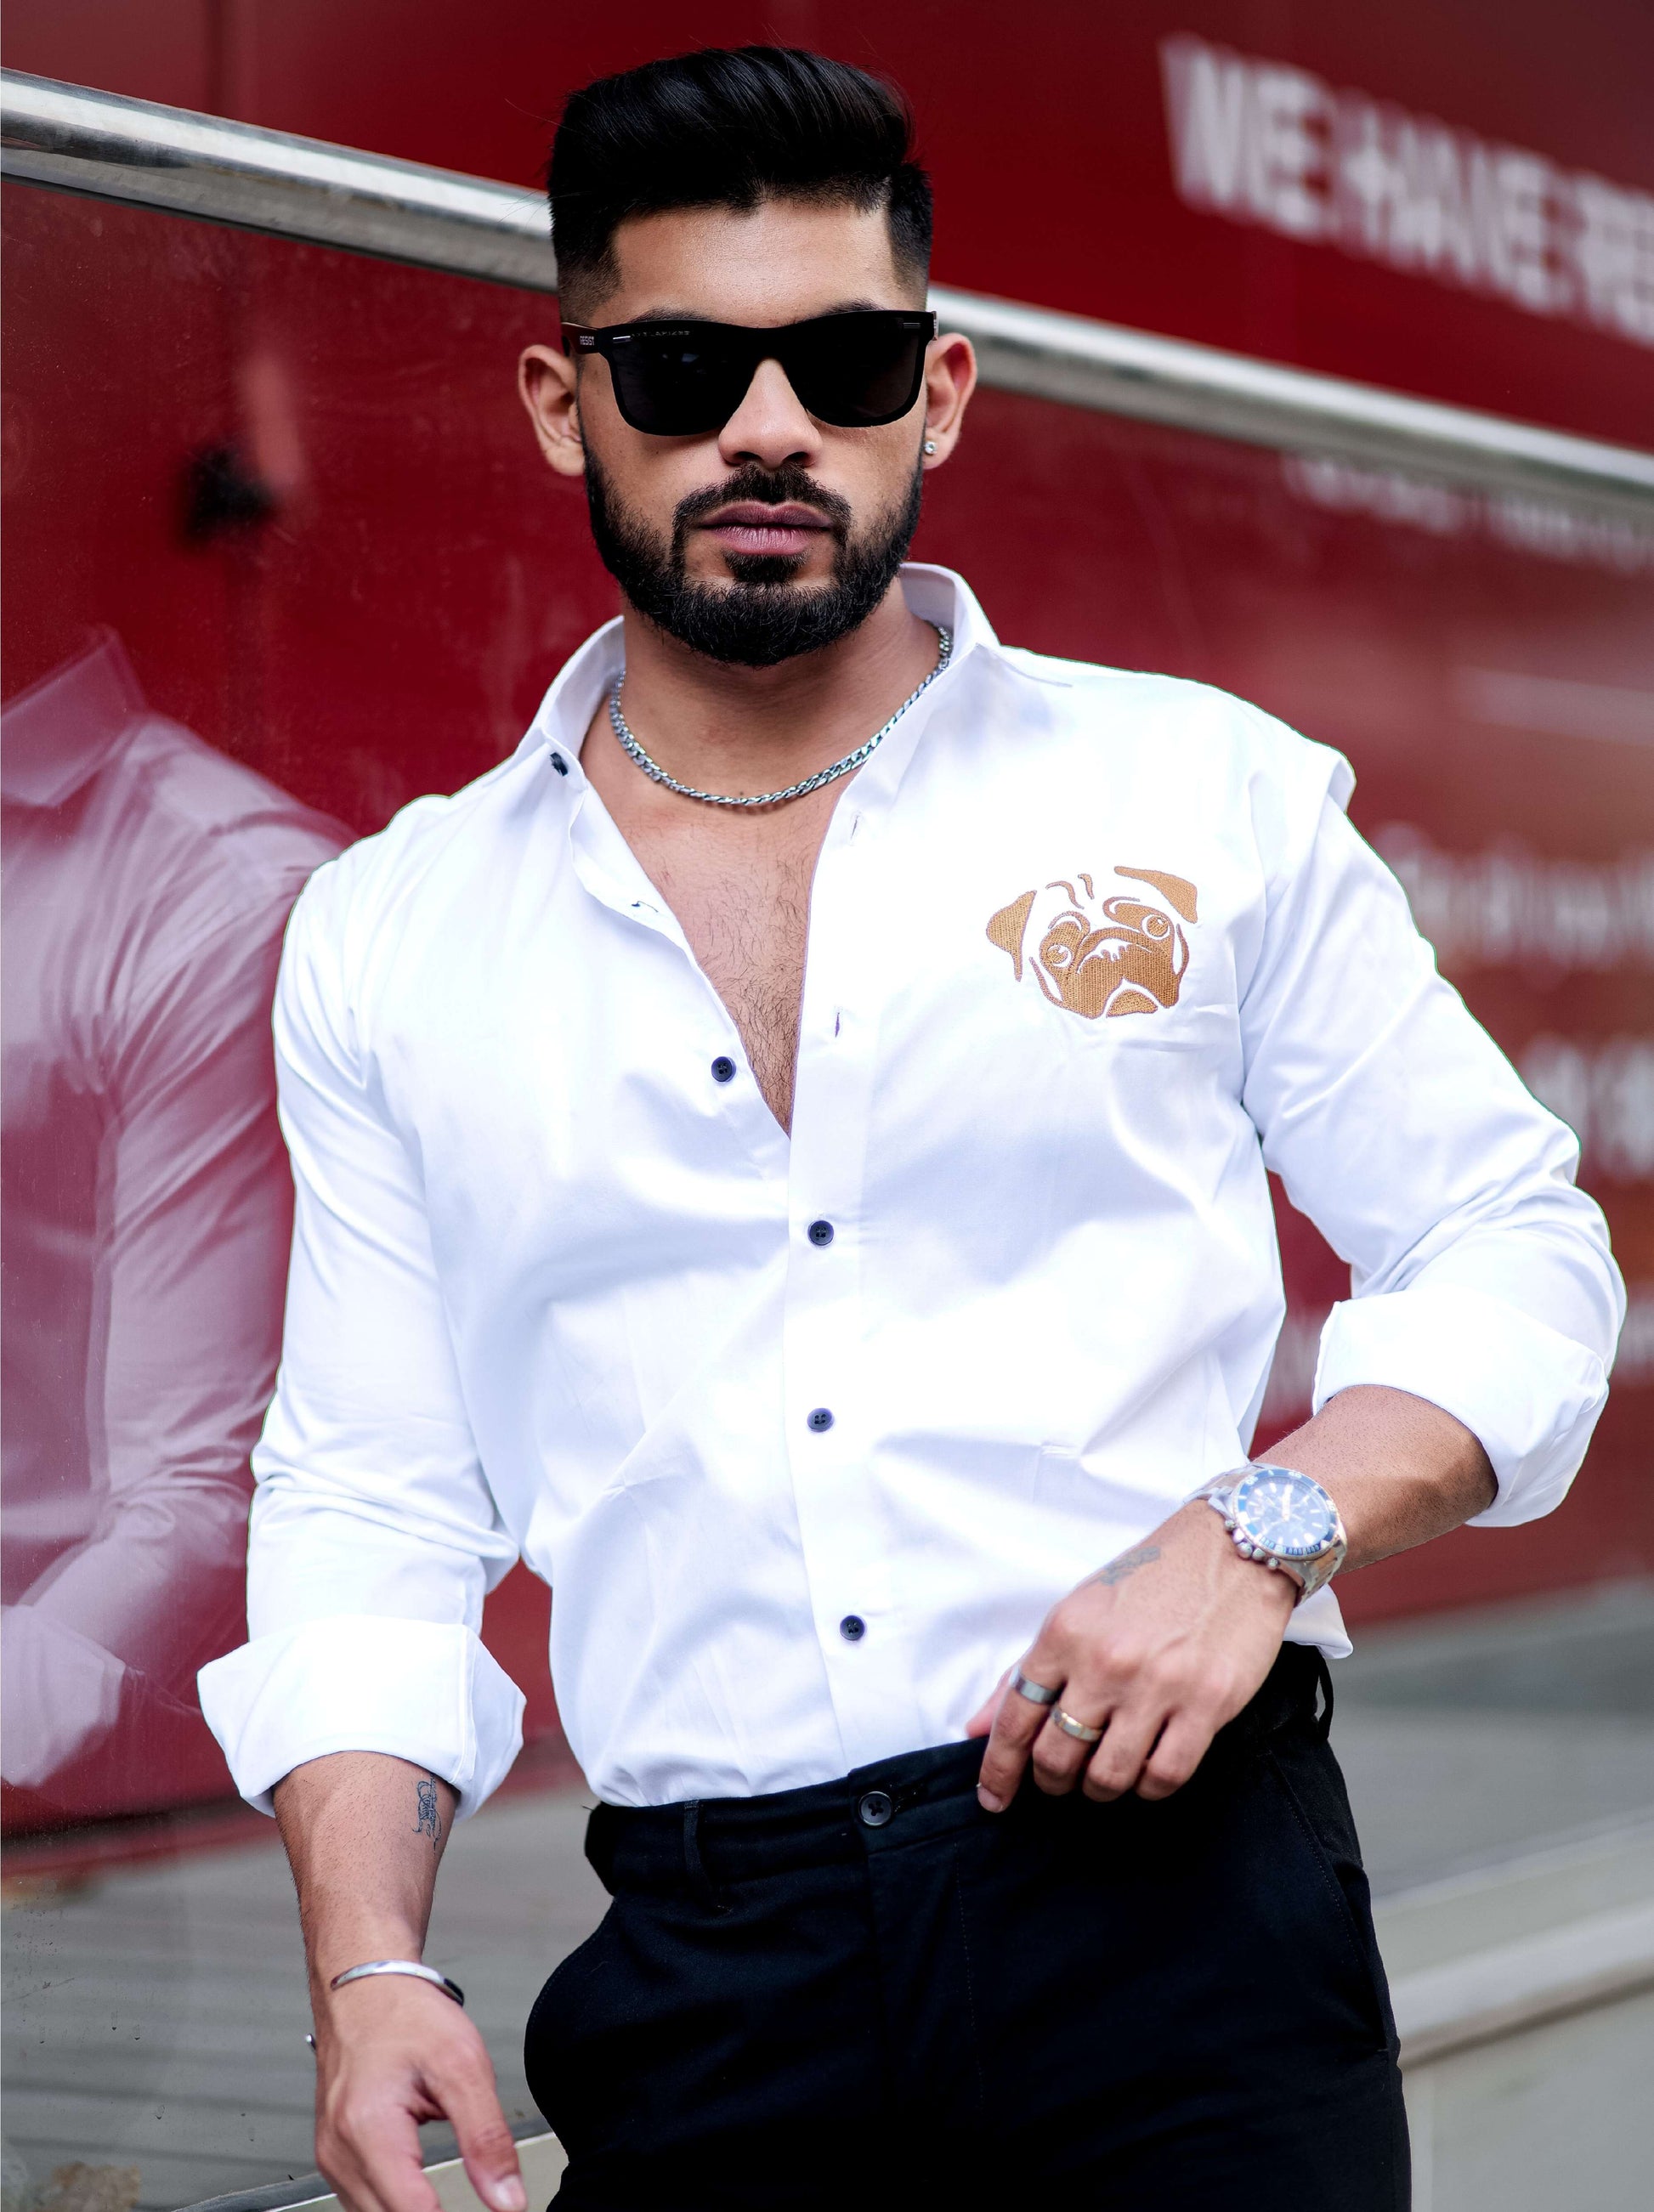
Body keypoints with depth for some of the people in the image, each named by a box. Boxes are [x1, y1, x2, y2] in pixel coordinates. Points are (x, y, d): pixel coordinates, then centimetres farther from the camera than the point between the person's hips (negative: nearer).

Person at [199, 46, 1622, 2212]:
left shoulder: (1210, 795, 4)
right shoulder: (391, 940, 9)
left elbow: (1513, 1251, 7)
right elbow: (367, 1506, 10)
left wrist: (1265, 1531, -12)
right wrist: (368, 1970, -3)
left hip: (1175, 1896, -1)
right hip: (702, 1989, 2)